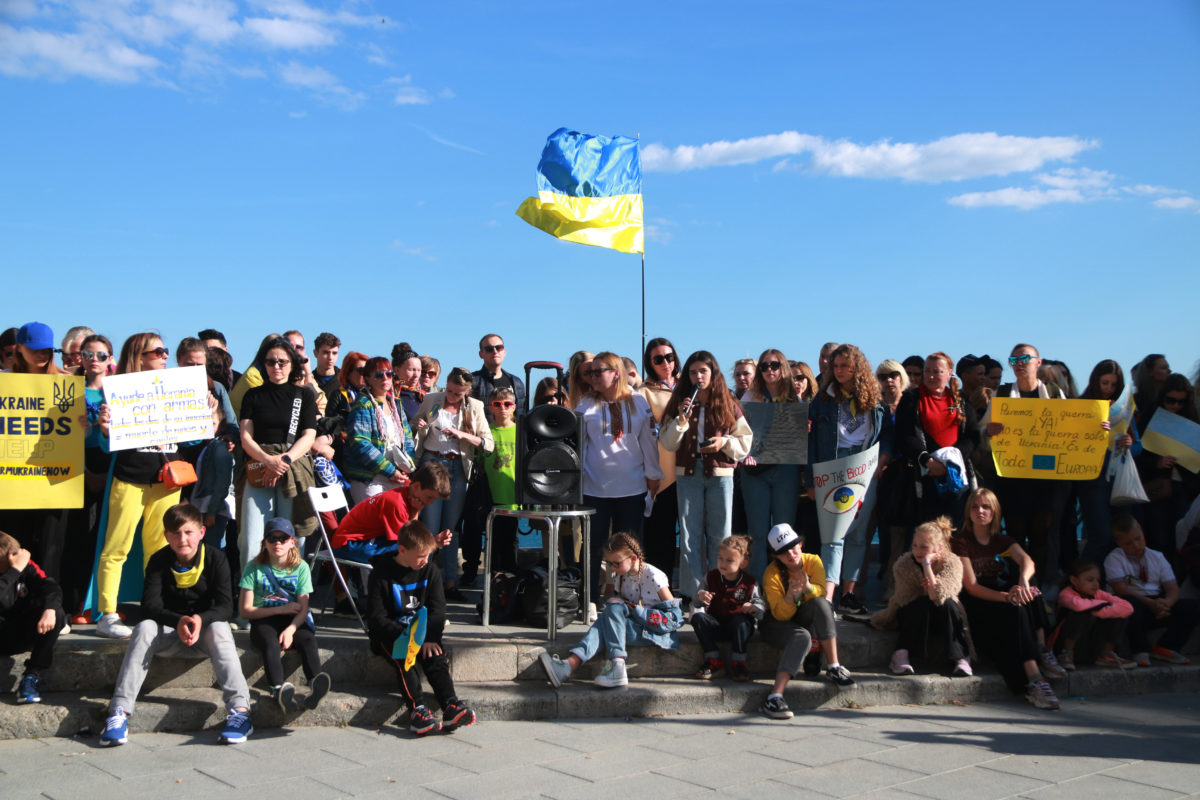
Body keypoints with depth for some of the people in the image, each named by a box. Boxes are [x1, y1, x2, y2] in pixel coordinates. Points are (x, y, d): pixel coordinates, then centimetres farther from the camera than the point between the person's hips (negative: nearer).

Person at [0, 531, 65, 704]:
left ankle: (32, 675, -19)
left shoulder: (26, 565, -4)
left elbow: (50, 587, -13)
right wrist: (15, 570, -30)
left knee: (56, 615, -26)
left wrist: (50, 609, -33)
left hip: (24, 635, 4)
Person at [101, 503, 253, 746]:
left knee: (219, 630, -33)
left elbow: (226, 607, -17)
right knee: (144, 628, -28)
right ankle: (119, 711, -32)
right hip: (168, 627, 1)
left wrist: (200, 619, -38)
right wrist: (178, 621, -37)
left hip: (205, 625, -1)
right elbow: (150, 606, -18)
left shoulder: (215, 558, -11)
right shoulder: (159, 561, -8)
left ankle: (240, 709, -40)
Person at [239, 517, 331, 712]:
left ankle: (315, 687, -52)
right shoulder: (254, 568, 1)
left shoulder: (300, 567, 4)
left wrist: (290, 629, -22)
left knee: (308, 640, -31)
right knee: (270, 644, -34)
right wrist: (280, 609, -10)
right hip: (264, 621, -1)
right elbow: (245, 611, -2)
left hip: (294, 621, 1)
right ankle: (278, 689, -56)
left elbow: (303, 608, -2)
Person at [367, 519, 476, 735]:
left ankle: (451, 707, -35)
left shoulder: (430, 570, 3)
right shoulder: (382, 573, -9)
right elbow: (376, 616, -10)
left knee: (435, 657, -23)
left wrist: (430, 638, -14)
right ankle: (417, 709, -41)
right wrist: (403, 635, -23)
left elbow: (437, 608, 3)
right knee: (402, 661, -30)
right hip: (390, 632, -3)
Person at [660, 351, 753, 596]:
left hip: (719, 474, -1)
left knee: (720, 535, 3)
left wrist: (725, 442, -11)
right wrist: (681, 420, -11)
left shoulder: (728, 405, 5)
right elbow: (667, 444, 2)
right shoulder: (680, 403, 8)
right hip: (688, 474, 1)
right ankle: (692, 593, 8)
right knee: (690, 535, 2)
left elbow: (746, 440, 7)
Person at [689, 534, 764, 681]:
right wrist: (700, 597, -21)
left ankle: (738, 663, -24)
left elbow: (761, 605, -3)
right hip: (716, 625, 3)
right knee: (697, 617, -24)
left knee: (741, 619, -34)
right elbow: (697, 604, 3)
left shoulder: (750, 583, -5)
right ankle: (714, 661, -20)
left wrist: (754, 607, -28)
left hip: (738, 627, -2)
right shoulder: (710, 577, 1)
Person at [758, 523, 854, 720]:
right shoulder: (772, 575, -20)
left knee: (821, 603, -29)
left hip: (804, 618, 4)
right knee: (802, 637, -37)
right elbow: (781, 615, -21)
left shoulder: (813, 561, -9)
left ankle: (833, 668, -25)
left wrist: (808, 587, -41)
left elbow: (821, 591, -18)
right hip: (777, 622, -4)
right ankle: (774, 698, -47)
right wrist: (790, 595, -41)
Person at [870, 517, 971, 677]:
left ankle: (960, 657, -26)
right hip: (912, 617, 0)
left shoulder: (952, 563, -17)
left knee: (946, 603, -31)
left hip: (945, 619, 1)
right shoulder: (902, 565, -16)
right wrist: (927, 591, -23)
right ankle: (901, 653, -30)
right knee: (923, 603, -32)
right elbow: (904, 600, -16)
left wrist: (926, 563, -34)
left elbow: (938, 596, -33)